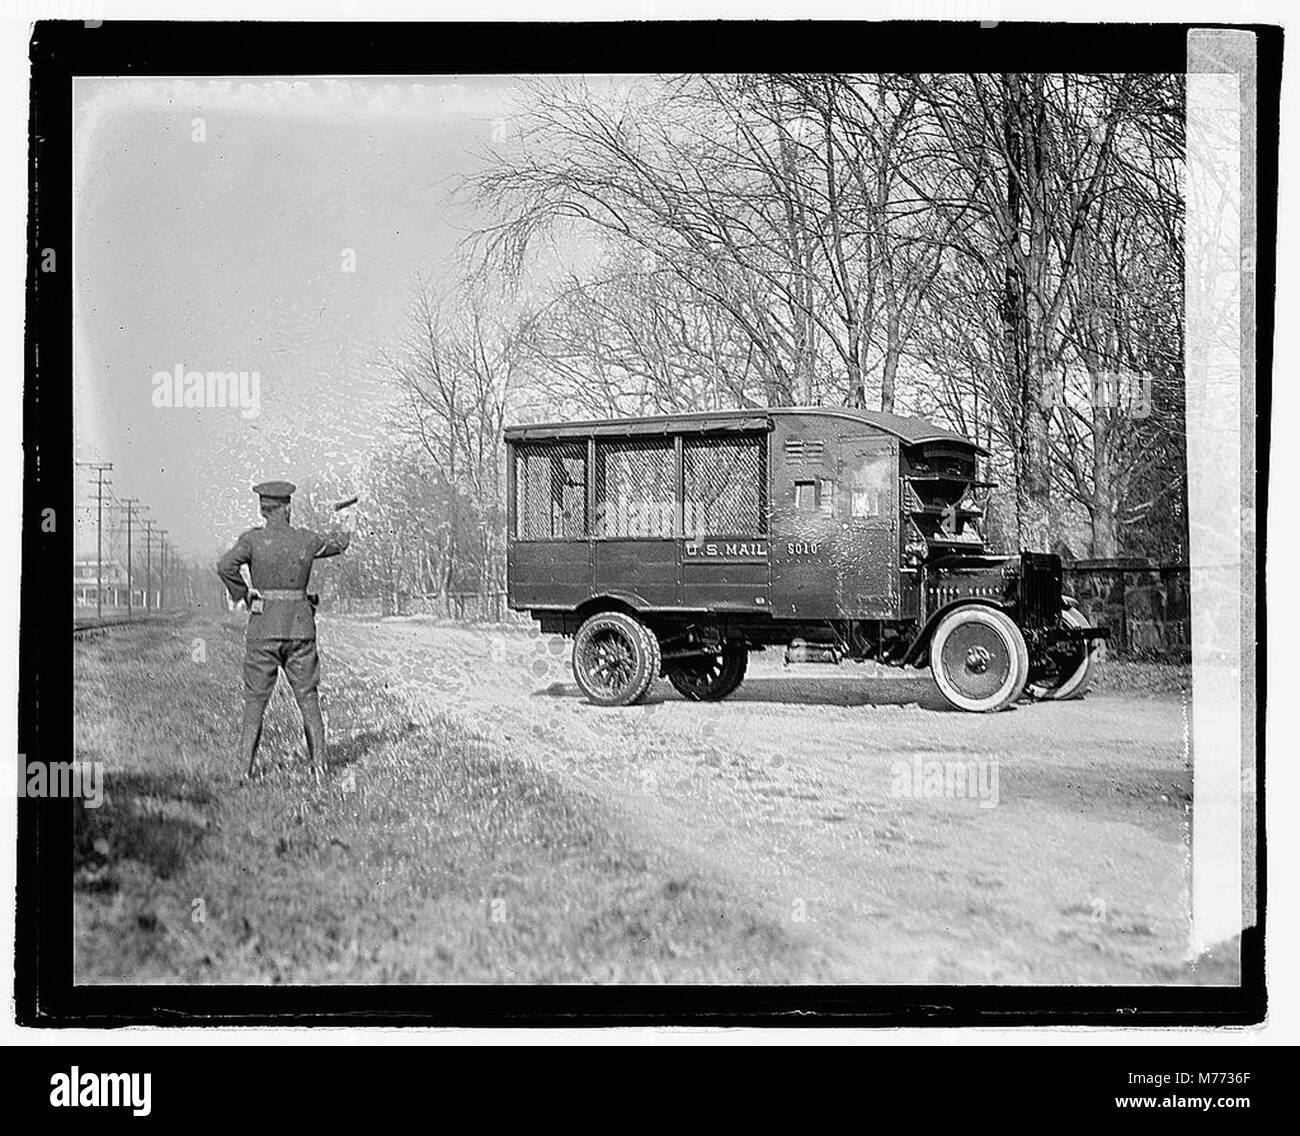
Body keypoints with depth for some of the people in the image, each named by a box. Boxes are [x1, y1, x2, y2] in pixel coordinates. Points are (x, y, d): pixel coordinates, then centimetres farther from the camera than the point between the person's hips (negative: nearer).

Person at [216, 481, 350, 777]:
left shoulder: (253, 539, -5)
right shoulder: (307, 539, 2)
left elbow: (226, 566, -21)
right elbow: (339, 543, 22)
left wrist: (242, 595, -5)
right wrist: (342, 532, 45)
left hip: (264, 627, -1)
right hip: (300, 628, 1)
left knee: (255, 700, 5)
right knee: (308, 698, 9)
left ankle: (246, 766, 1)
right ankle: (319, 762, 5)